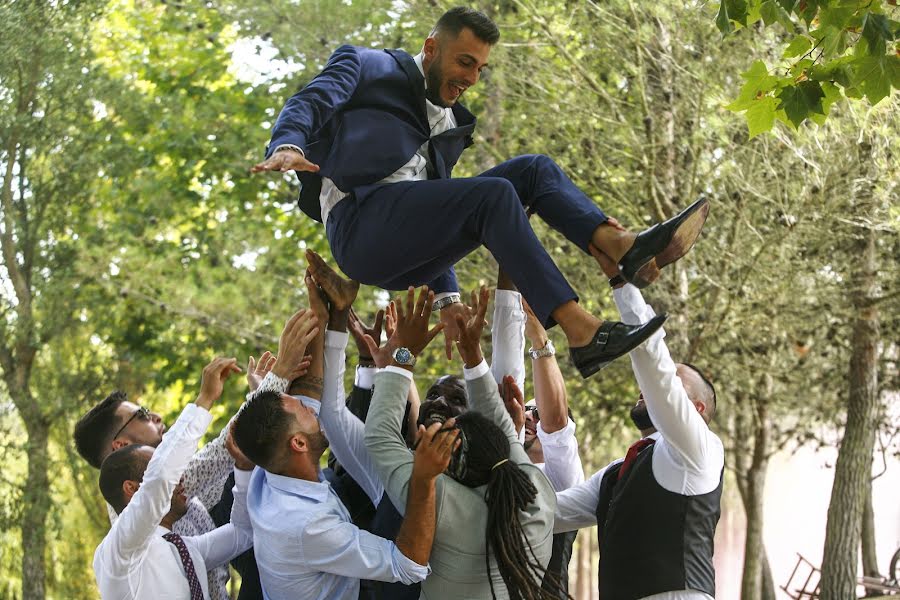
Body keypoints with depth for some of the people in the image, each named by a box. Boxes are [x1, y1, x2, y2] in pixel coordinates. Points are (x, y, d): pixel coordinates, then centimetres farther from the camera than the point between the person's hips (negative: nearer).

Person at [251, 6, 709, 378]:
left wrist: (446, 295, 21)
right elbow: (307, 104, -6)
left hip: (410, 253, 7)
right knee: (493, 195, -28)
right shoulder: (366, 68, 12)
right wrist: (287, 147, -29)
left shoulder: (449, 123, 31)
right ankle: (582, 332, -40)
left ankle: (625, 248, -32)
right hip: (362, 223, -7)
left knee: (532, 169, -8)